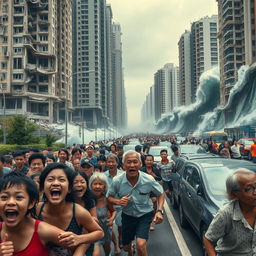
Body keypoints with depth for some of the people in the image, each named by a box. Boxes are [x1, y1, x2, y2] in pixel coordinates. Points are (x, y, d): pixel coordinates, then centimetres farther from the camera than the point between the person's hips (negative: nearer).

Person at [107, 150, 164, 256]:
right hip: (127, 215, 2)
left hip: (145, 214, -2)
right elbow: (109, 197, -4)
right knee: (126, 247, 20)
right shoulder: (117, 181, -21)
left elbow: (160, 194, -4)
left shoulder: (149, 180, -22)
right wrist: (118, 201, -26)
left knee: (141, 245, -23)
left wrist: (159, 211, -19)